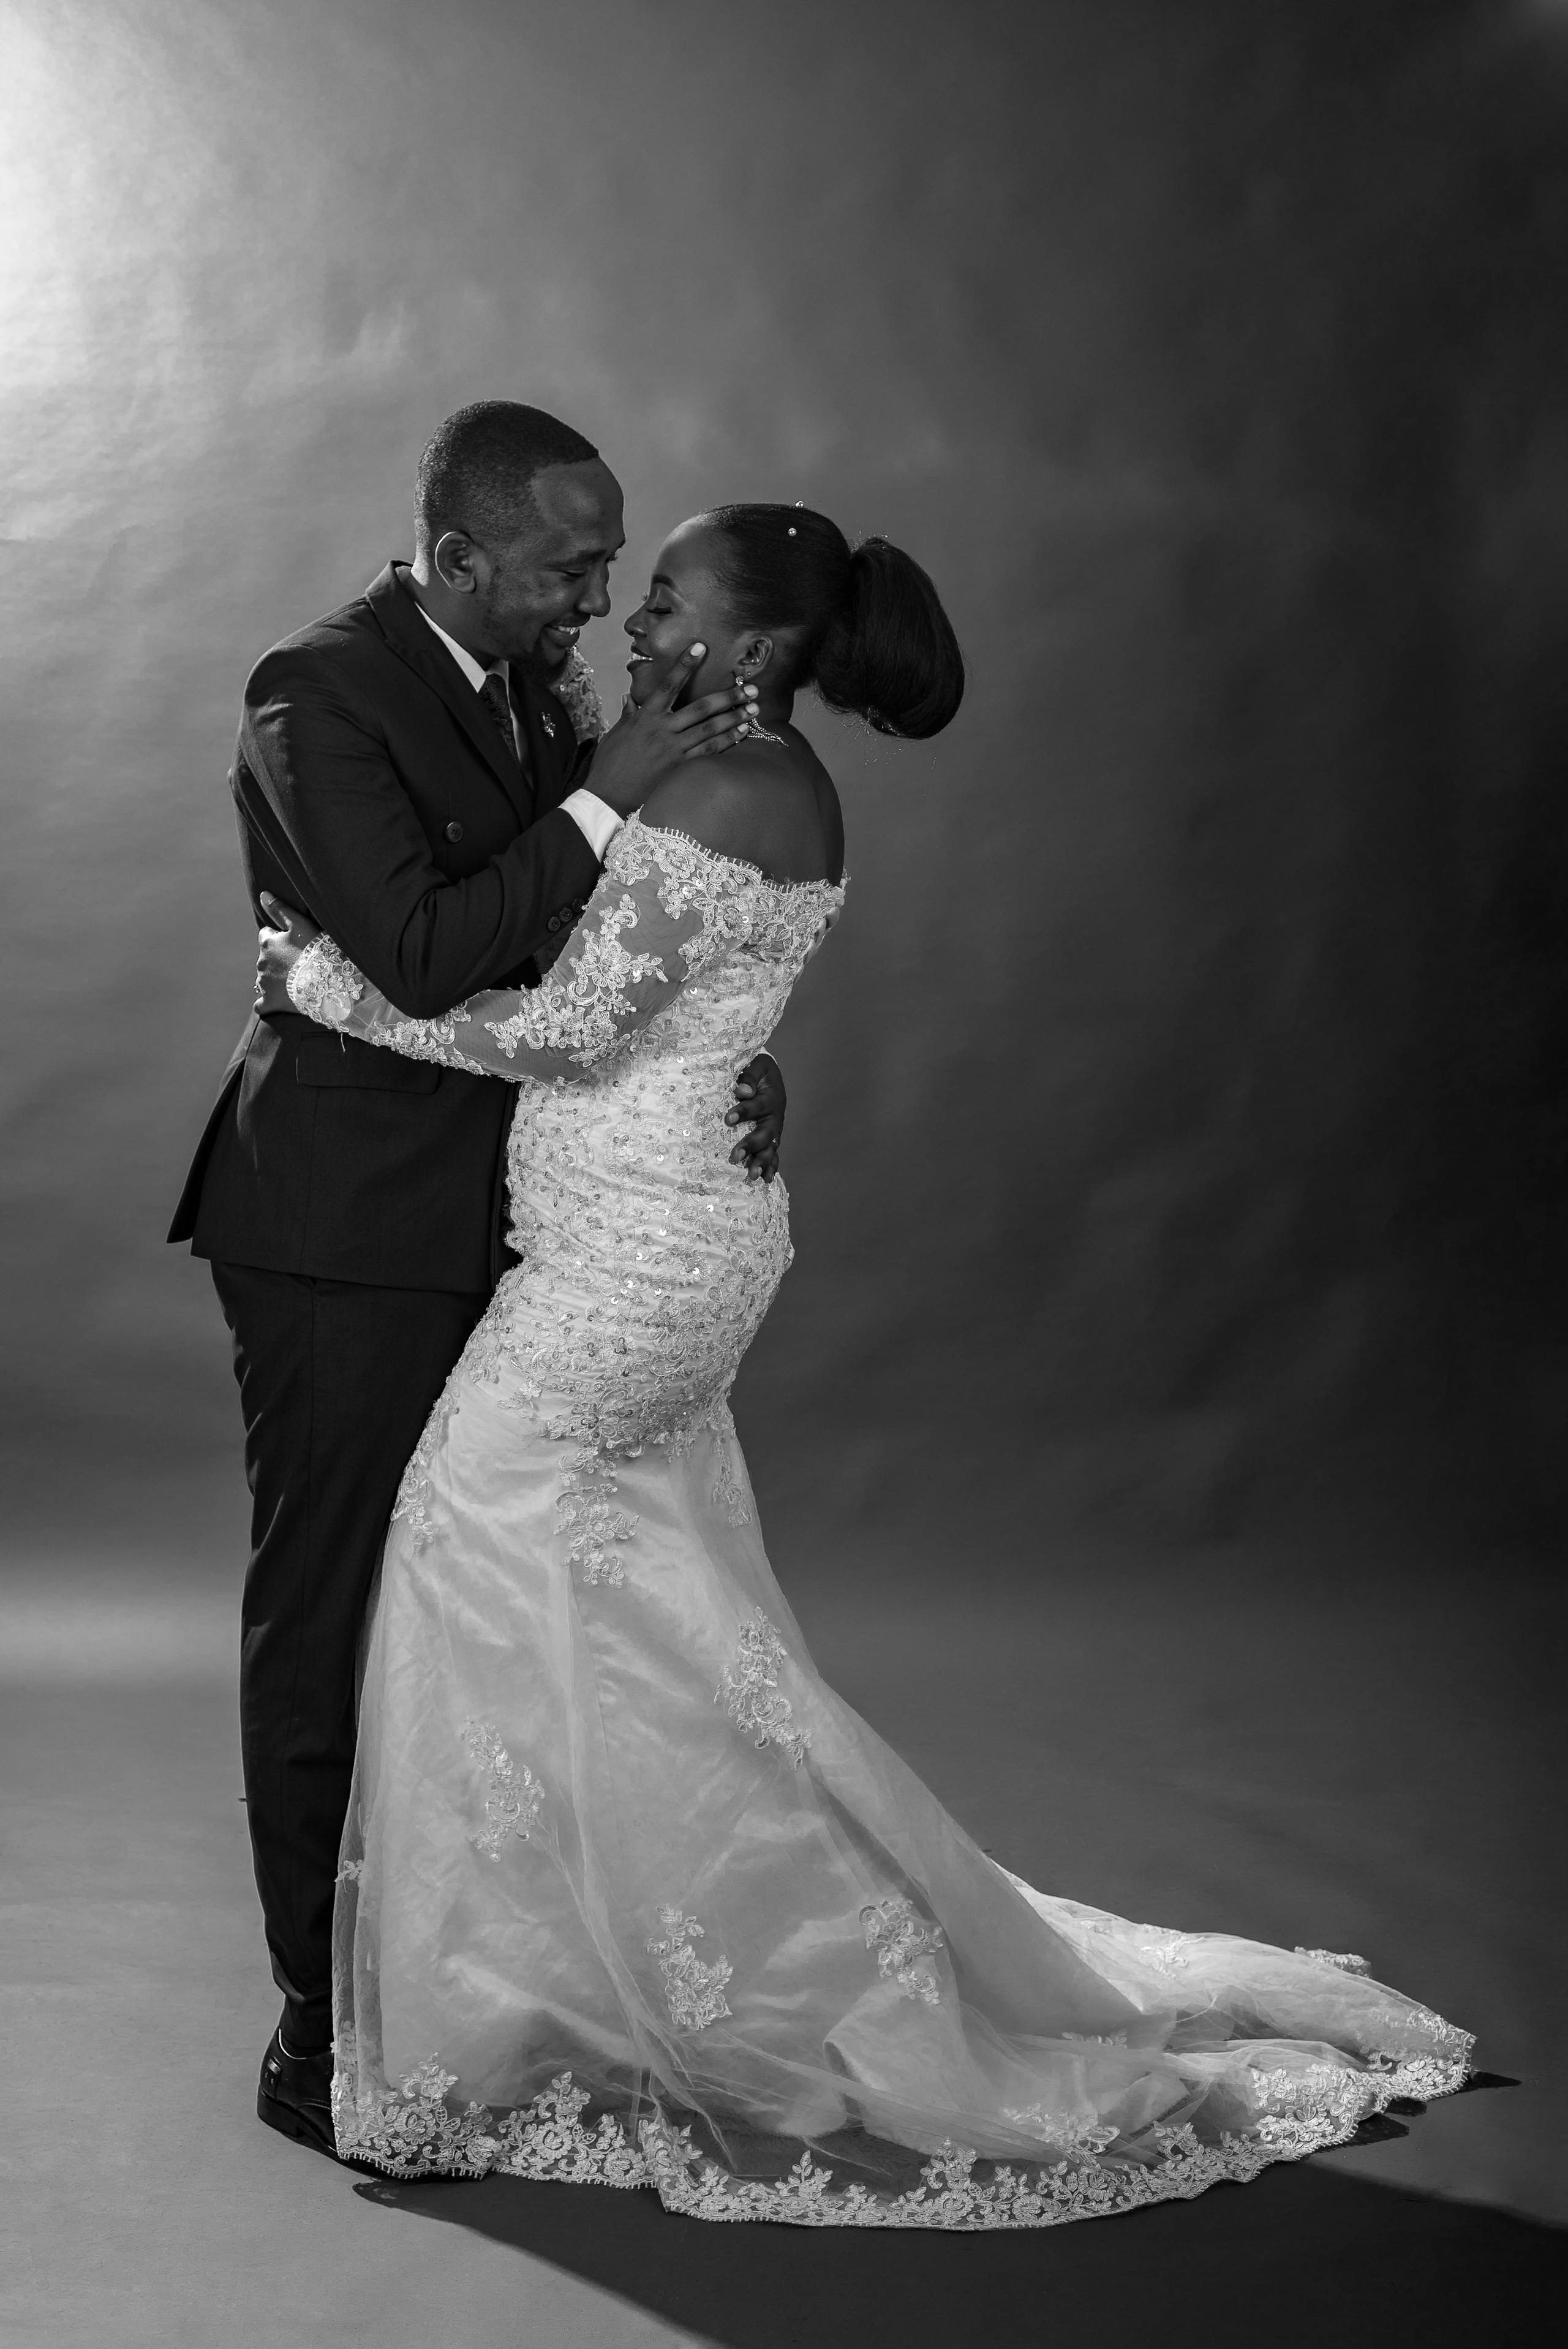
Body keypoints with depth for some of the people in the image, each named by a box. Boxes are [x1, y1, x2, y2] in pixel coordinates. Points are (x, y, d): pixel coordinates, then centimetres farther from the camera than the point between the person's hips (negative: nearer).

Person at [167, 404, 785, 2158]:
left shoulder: (543, 692, 8)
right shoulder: (319, 695, -16)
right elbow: (423, 956, -26)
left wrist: (733, 1057, -6)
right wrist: (609, 790, -24)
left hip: (488, 1220, 8)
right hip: (345, 1232, -7)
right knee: (326, 1622, 3)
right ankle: (323, 2034, 16)